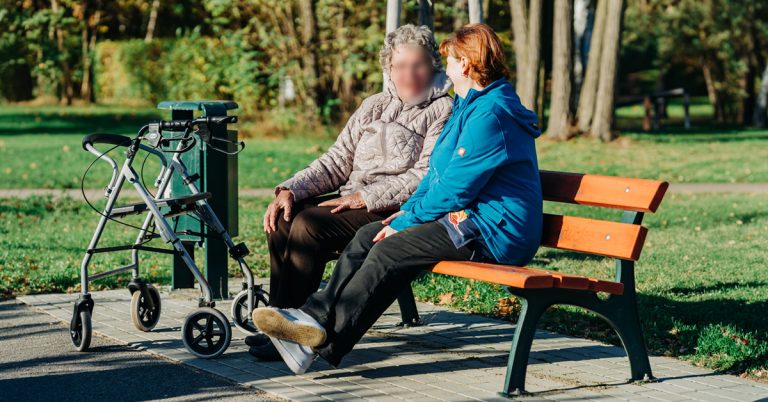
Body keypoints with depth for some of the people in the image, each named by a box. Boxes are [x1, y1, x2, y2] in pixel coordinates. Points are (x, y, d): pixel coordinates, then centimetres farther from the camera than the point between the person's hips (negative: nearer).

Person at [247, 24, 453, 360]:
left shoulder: (443, 111, -2)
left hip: (396, 211, -7)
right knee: (284, 218, -16)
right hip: (353, 201, 7)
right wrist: (291, 190, -3)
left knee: (309, 225, -26)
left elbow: (426, 176, -12)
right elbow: (337, 161, 13)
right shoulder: (374, 106, 18)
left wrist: (365, 197, -19)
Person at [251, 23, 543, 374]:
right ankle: (316, 315, -12)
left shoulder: (490, 115, -17)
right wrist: (408, 209, 7)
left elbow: (454, 188, -21)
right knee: (369, 235, -1)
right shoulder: (470, 106, 20)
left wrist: (404, 222, -12)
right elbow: (439, 173, 23)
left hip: (492, 232, -11)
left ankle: (326, 341, -21)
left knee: (390, 250, -22)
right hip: (469, 217, 11)